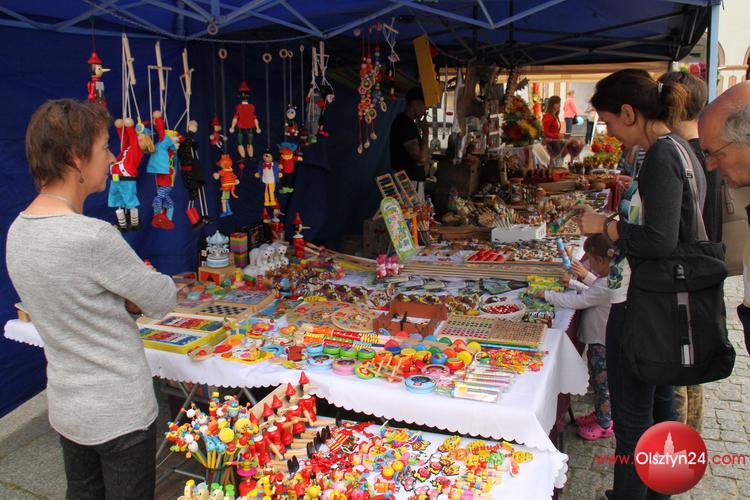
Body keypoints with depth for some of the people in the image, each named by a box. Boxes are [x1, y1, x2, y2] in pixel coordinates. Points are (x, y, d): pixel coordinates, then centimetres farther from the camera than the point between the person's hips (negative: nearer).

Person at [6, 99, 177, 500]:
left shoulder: (17, 231, 0)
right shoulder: (93, 237, -27)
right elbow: (162, 301, -14)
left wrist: (124, 300, -2)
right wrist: (153, 284, 6)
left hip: (65, 407, 8)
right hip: (119, 413, -8)